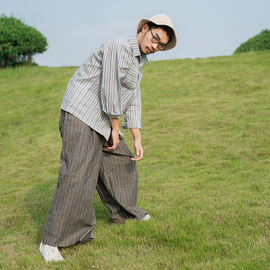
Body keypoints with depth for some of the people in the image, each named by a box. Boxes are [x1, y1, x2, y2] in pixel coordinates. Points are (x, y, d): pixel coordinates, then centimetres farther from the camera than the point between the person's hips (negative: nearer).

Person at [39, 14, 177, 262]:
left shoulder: (137, 63, 17)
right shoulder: (119, 47, -14)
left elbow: (132, 103, 15)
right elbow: (110, 90, -17)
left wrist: (137, 139, 6)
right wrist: (115, 128, -8)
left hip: (102, 121, 10)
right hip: (81, 115, -10)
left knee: (123, 164, 19)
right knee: (77, 175, -17)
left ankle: (124, 213, 42)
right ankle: (51, 241, -11)